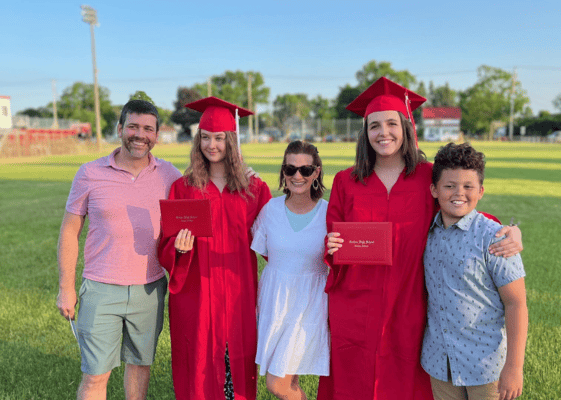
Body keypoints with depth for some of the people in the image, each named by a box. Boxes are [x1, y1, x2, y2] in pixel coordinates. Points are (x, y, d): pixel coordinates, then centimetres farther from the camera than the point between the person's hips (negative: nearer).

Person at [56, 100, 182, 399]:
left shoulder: (169, 175, 0)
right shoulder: (90, 174, -4)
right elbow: (69, 232, 1)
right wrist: (66, 288, -2)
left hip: (149, 290, 2)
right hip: (101, 289, -2)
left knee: (140, 364, 17)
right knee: (95, 376, 3)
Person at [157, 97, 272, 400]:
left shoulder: (254, 189, 3)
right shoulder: (183, 188, 1)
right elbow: (167, 245, 0)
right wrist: (180, 247, -20)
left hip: (238, 293, 1)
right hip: (196, 293, 0)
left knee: (237, 363, 8)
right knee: (200, 367, 7)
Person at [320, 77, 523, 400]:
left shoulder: (429, 177, -3)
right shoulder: (346, 182, -1)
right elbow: (333, 242, 5)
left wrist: (509, 232, -13)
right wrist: (331, 247, -18)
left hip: (406, 309, 0)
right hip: (354, 310, 1)